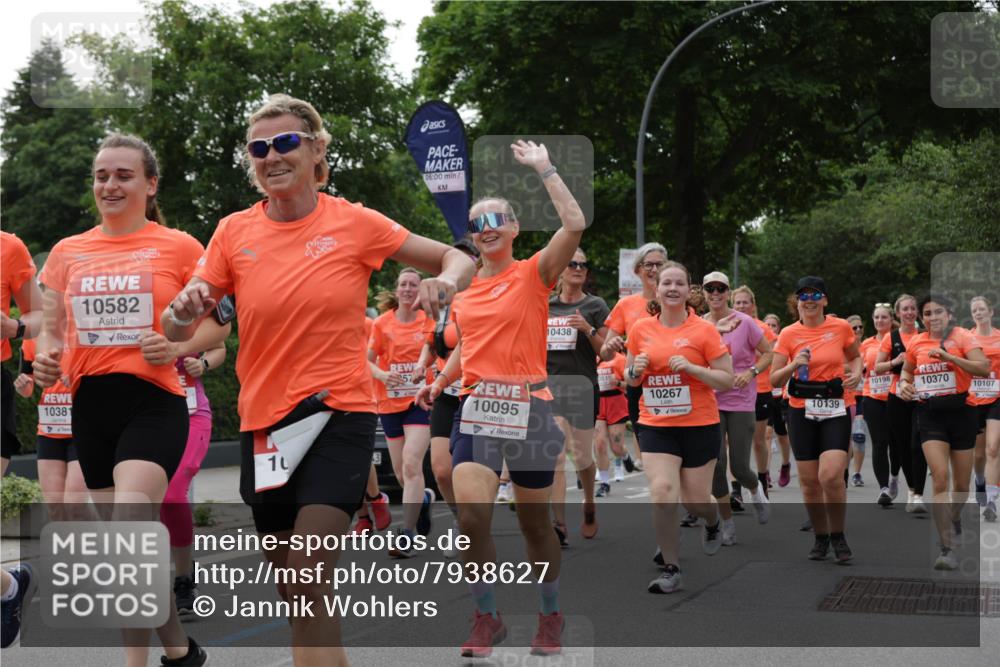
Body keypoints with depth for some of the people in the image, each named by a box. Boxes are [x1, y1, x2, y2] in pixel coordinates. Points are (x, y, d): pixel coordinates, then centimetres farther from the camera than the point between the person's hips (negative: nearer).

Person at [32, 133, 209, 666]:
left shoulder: (179, 247, 0)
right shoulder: (68, 252, 11)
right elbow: (51, 330, 18)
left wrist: (178, 347, -14)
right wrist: (45, 360, -4)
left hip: (153, 404, -5)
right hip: (90, 406, 5)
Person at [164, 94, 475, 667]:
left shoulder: (355, 223, -4)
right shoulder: (235, 232, 2)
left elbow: (457, 260, 4)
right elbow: (178, 330, 4)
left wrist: (445, 283, -19)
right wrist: (184, 310, -20)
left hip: (339, 414, -4)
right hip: (263, 422, 4)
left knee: (308, 580, -17)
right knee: (294, 593, 11)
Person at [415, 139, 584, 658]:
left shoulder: (533, 274, -2)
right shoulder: (463, 289, 12)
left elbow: (574, 224, -18)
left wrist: (543, 167, -13)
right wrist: (440, 382, 7)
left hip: (528, 409, -3)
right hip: (476, 409, 3)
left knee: (535, 523, 8)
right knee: (470, 517, -14)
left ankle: (550, 616, 29)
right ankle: (487, 618, 3)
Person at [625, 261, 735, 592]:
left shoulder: (704, 330, -7)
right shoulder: (641, 329, 2)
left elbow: (728, 380, -7)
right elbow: (630, 379, 14)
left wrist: (691, 367, -20)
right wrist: (635, 370, -9)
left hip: (700, 425, -2)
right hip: (655, 426, 2)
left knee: (695, 499, 6)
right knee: (662, 494, -15)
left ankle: (713, 525, 44)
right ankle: (671, 570, -2)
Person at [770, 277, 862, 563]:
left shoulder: (841, 327, 0)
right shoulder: (789, 334, 0)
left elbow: (855, 356, 19)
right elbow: (774, 380, 1)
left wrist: (856, 373, -3)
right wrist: (794, 365, -18)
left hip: (836, 410, -2)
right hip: (802, 410, 2)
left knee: (831, 476, -17)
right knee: (809, 481, 3)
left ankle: (838, 536, 3)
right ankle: (821, 537, 23)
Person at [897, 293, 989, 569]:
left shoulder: (962, 337, -4)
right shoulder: (916, 343, 6)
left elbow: (984, 368, -18)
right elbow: (906, 371, 25)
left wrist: (948, 356, -26)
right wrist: (904, 384, 3)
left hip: (960, 410, -1)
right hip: (929, 414, 1)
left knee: (962, 481, 10)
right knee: (940, 476, -15)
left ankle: (955, 518, 45)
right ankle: (948, 548, -17)